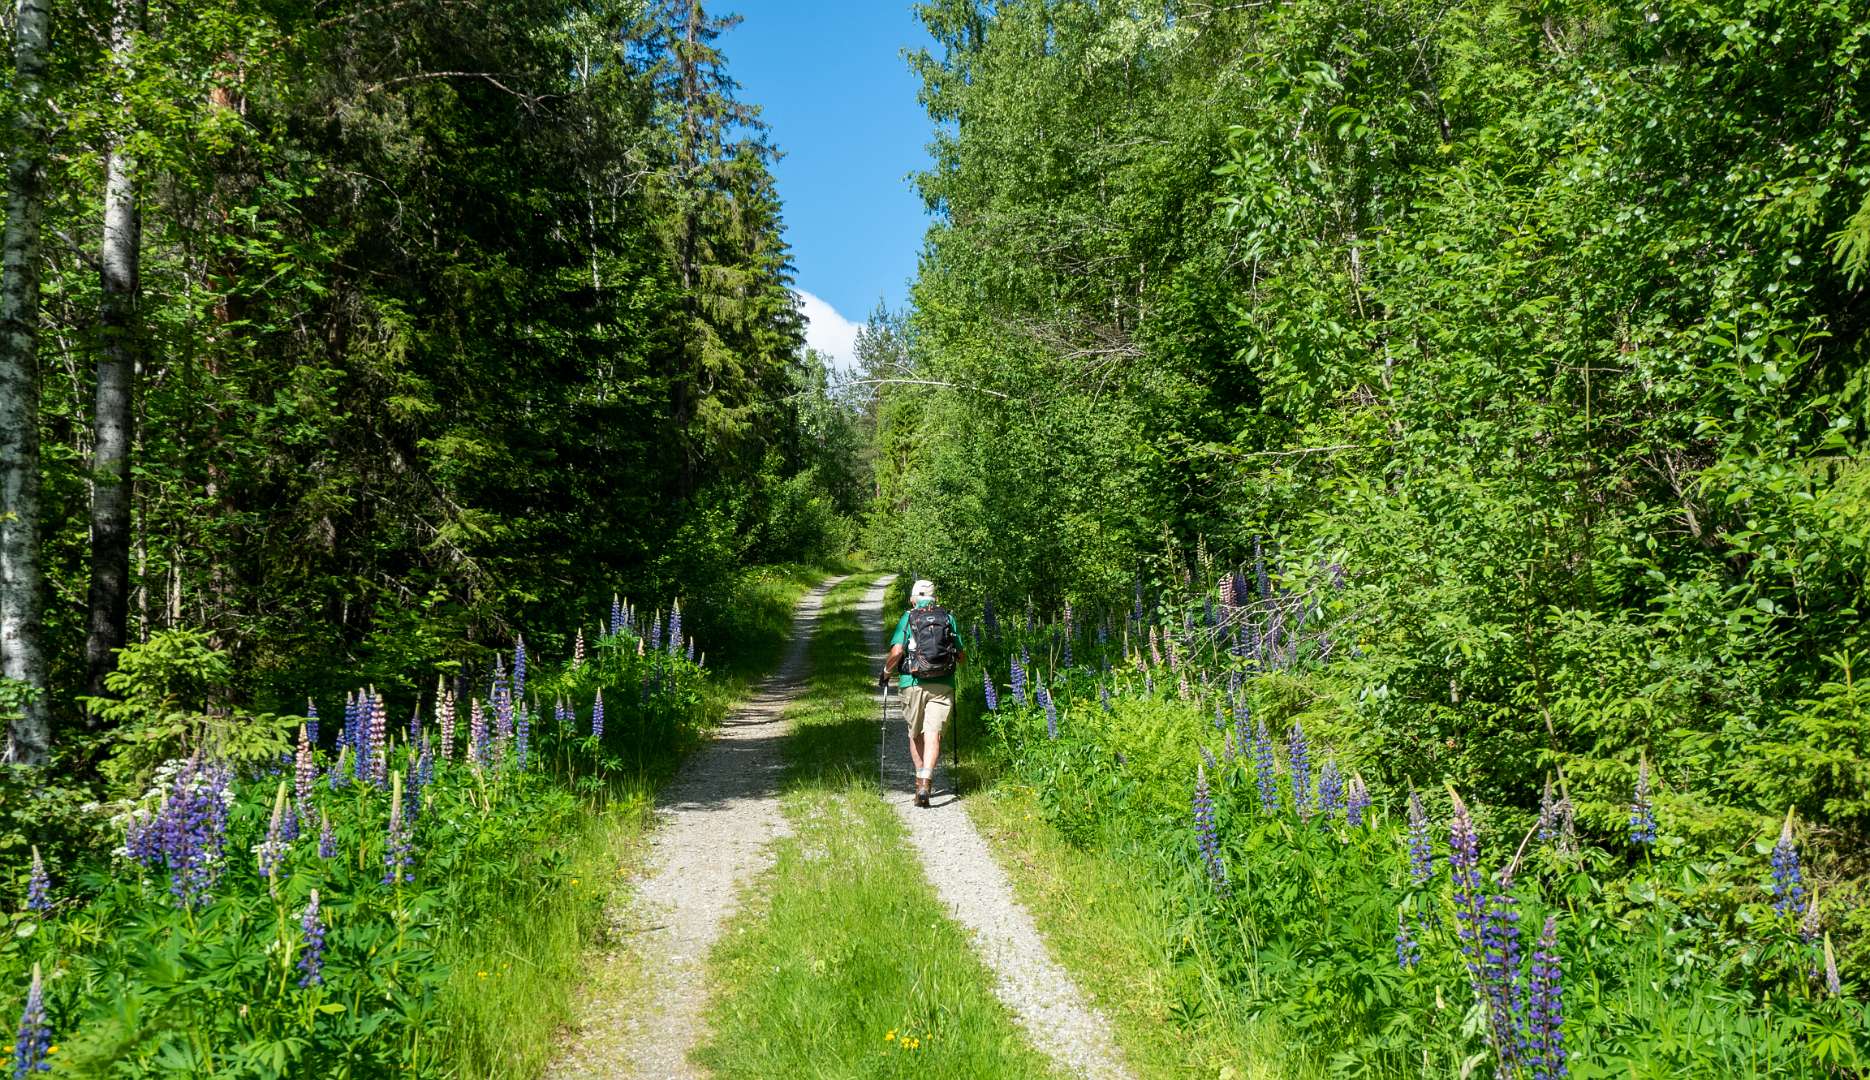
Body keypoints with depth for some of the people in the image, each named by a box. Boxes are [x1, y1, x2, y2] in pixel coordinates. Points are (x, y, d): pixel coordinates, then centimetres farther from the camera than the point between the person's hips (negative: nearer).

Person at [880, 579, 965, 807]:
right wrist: (957, 660, 32)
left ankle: (920, 778, 20)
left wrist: (886, 672, 7)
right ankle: (924, 783, -18)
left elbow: (896, 652, -10)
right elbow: (962, 656, 9)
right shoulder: (948, 618, 8)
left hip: (913, 683, 0)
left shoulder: (907, 618, 3)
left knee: (915, 734, 17)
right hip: (943, 685, 0)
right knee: (933, 734, -5)